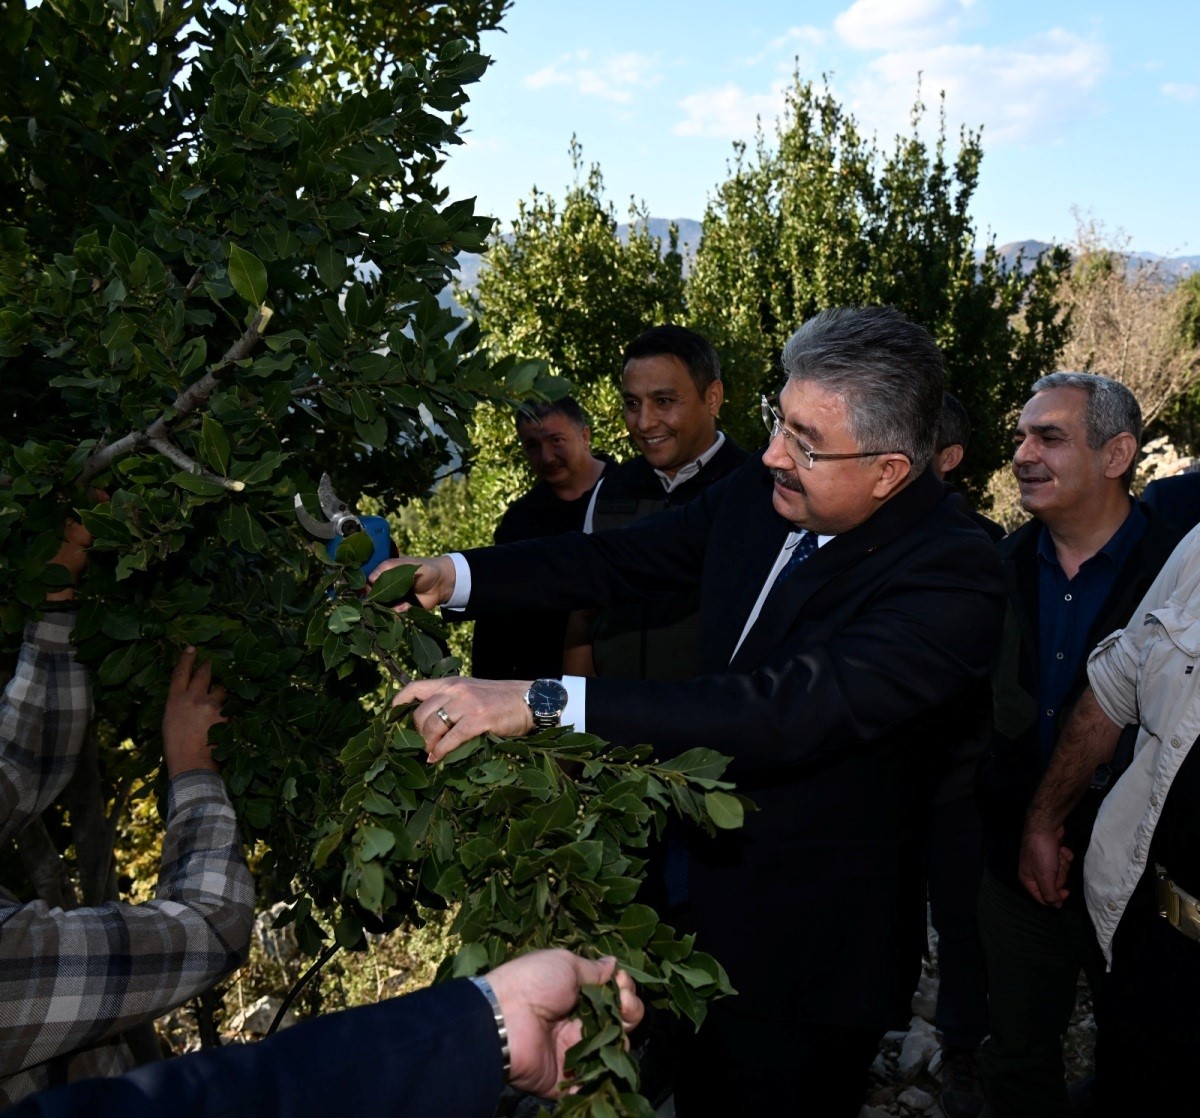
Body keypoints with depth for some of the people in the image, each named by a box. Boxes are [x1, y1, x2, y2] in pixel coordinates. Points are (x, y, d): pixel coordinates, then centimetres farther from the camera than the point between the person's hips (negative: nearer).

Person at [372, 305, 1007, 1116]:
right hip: (701, 885, 6)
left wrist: (544, 702, -42)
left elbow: (792, 709, -38)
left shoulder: (955, 576, -27)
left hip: (806, 949, -6)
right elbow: (622, 560, 3)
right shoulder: (759, 494, -6)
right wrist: (453, 577, -9)